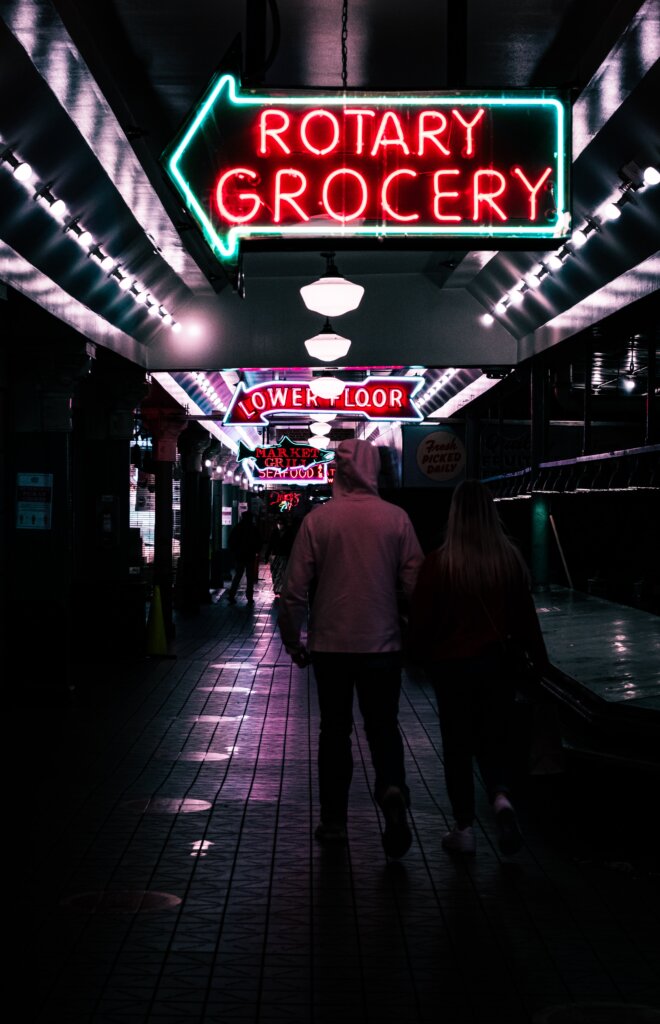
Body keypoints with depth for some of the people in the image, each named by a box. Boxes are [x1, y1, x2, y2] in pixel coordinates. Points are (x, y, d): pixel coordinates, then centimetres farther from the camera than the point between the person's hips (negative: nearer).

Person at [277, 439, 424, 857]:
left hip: (331, 644, 0)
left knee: (334, 729, 13)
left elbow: (295, 590, -5)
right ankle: (392, 790, -15)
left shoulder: (317, 519, -6)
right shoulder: (396, 518, -4)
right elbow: (416, 583, -3)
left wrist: (292, 639, 8)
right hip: (382, 643, 0)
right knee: (384, 725, 11)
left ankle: (334, 821, 18)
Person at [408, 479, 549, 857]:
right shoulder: (510, 557, -6)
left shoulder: (439, 562, -13)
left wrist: (426, 655, 12)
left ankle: (464, 829, 14)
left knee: (458, 747, 10)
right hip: (497, 665, 2)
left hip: (451, 666, -2)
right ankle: (502, 798, -10)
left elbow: (421, 620, -7)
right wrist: (539, 659, 14)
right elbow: (526, 617, 2)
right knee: (495, 740, 16)